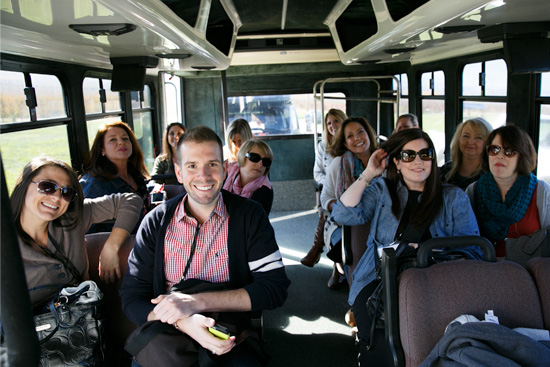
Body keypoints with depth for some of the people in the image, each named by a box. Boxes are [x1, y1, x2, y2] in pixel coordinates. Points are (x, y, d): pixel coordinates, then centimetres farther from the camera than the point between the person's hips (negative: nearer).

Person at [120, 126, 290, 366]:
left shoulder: (250, 215, -1)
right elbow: (132, 298, 1)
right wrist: (183, 322, -19)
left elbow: (275, 288, -8)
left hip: (230, 342, -2)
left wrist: (197, 301, -17)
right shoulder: (155, 223, 3)